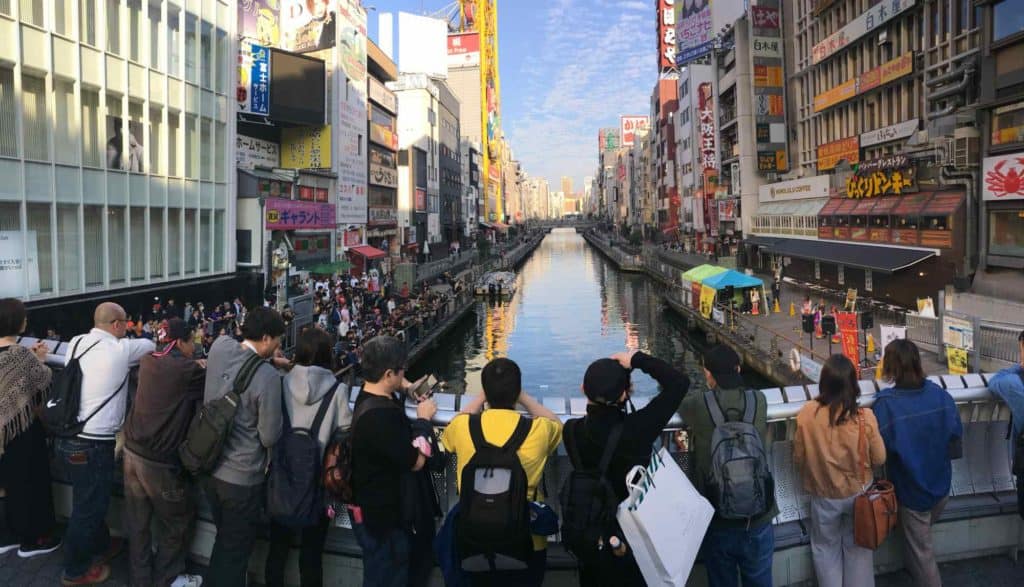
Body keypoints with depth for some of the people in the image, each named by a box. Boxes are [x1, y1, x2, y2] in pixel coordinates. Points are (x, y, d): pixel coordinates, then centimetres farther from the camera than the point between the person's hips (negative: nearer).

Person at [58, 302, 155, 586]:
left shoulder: (76, 343, 3)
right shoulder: (120, 349, -14)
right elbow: (152, 344, 3)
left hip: (67, 436, 8)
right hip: (92, 443, -8)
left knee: (91, 499, 25)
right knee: (88, 506, 9)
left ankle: (101, 545, 45)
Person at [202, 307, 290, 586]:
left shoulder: (220, 346, -8)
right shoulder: (268, 376, -25)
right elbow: (270, 437, -17)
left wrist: (268, 359, 3)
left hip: (208, 466, 7)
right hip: (242, 477, -7)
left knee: (224, 539, 28)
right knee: (235, 551, 13)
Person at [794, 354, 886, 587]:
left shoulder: (807, 414, -21)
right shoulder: (865, 417, -22)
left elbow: (799, 458, -9)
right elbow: (879, 459, -8)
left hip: (824, 495, 0)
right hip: (858, 493, 1)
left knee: (826, 547, 22)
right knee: (858, 547, 23)